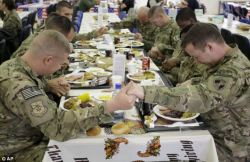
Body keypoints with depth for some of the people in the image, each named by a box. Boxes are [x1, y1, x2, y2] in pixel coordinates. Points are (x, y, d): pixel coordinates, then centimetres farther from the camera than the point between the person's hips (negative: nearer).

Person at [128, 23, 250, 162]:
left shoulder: (235, 72, -30)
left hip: (228, 147, -8)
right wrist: (190, 84, -10)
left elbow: (197, 98, -42)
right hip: (214, 131, 8)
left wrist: (145, 92, -46)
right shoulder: (224, 60, 0)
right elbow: (206, 84, 13)